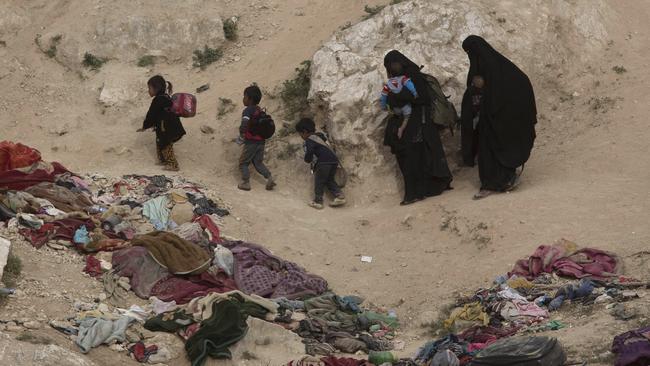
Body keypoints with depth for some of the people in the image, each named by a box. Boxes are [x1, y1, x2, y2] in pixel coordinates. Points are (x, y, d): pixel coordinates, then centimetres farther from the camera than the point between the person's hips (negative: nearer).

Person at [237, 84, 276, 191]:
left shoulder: (248, 110, -15)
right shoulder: (260, 110, 9)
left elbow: (244, 125, -29)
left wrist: (241, 137, -16)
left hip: (251, 141, -7)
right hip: (261, 141, 7)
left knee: (243, 163, 8)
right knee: (258, 163, 16)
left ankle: (246, 183, 6)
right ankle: (270, 178, 1)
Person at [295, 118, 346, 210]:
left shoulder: (309, 141, -5)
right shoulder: (321, 136, 21)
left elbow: (308, 154, -15)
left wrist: (308, 160, 9)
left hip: (323, 163, -8)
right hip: (334, 161, 8)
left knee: (319, 181, 5)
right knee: (330, 180, 20)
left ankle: (318, 201, 6)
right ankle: (339, 196, 7)